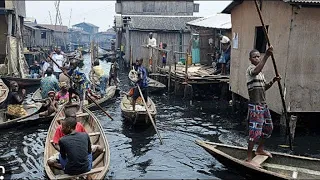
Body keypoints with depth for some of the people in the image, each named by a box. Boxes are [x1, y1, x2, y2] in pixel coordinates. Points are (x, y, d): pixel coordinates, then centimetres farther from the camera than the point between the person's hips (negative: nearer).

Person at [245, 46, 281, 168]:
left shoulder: (260, 72, 17)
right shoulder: (250, 68, -12)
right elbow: (256, 72, -39)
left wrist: (273, 81, 5)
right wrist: (267, 56, -44)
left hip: (263, 104, 10)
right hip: (255, 106, -10)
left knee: (268, 128, 20)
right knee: (255, 131, -9)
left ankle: (260, 149, 39)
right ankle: (249, 159, 0)